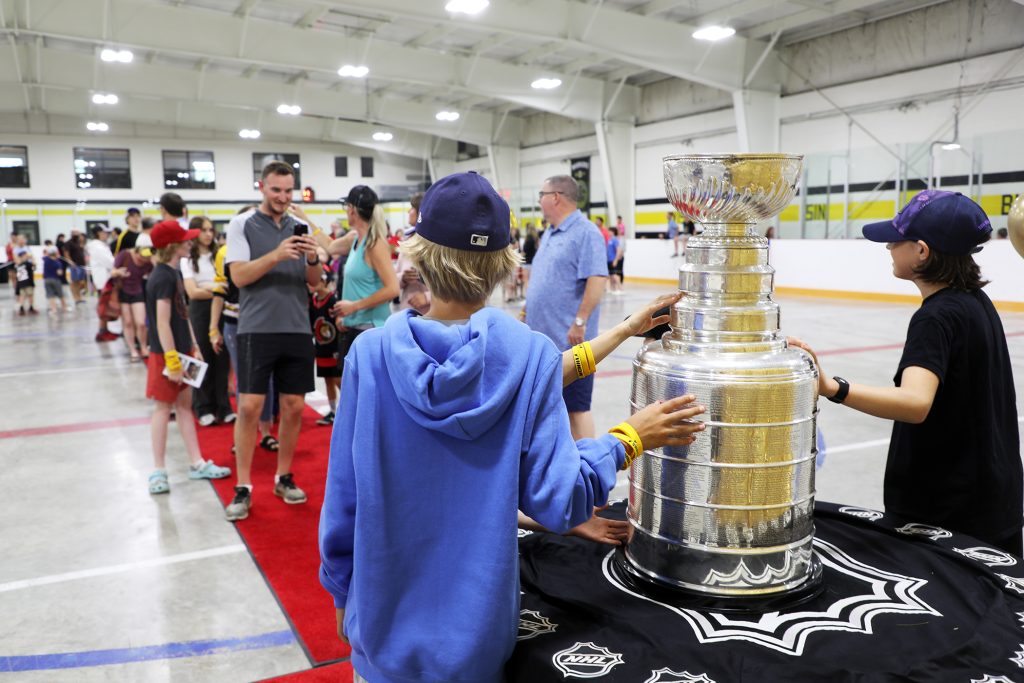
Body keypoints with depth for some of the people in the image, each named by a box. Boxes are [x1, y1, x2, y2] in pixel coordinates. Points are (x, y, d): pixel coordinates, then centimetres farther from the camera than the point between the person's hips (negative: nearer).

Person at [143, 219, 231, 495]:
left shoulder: (174, 273, 11)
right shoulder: (163, 278, -18)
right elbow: (162, 323, -21)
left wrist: (194, 347, 14)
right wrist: (171, 359, -23)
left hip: (181, 350, 9)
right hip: (166, 353, -9)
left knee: (184, 405, 13)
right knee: (163, 407, 0)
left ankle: (197, 463, 21)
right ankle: (158, 471, 11)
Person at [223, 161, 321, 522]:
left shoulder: (299, 227, 11)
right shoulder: (242, 225, 1)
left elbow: (315, 281, 9)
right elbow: (239, 276, -10)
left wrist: (312, 259, -12)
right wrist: (277, 255, -22)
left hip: (297, 329, 4)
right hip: (257, 328, -3)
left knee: (294, 407, 7)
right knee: (250, 406, -4)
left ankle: (284, 477, 21)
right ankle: (243, 487, 6)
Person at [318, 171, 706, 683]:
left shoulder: (370, 353, -14)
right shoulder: (531, 356, -16)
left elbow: (344, 498, -8)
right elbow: (557, 502, -15)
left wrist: (342, 593, 9)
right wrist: (626, 440, 0)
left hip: (385, 627, 1)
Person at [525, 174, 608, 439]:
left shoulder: (586, 233, -12)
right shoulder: (550, 234, 16)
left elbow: (597, 280, -20)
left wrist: (580, 322, -23)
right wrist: (530, 311, 19)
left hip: (569, 339, -9)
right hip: (543, 338, 9)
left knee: (576, 407, -2)